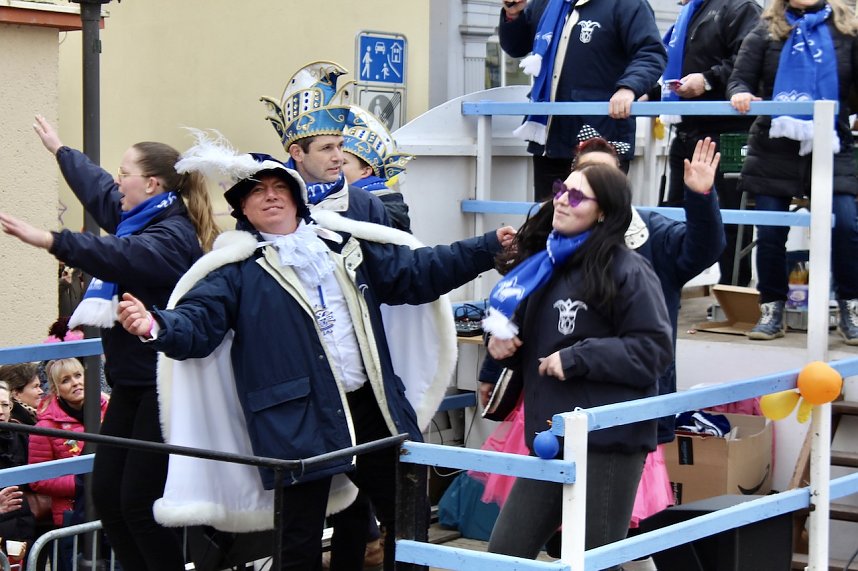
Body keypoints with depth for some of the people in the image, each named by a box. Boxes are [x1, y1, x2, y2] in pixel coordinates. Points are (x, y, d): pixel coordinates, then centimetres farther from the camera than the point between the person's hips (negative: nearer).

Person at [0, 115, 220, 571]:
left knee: (139, 501, -11)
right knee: (107, 494, 6)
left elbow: (122, 256, -36)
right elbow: (98, 188, 33)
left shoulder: (174, 234, -15)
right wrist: (59, 149, 48)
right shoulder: (137, 219, 13)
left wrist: (49, 241, -47)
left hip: (163, 386, -10)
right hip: (132, 379, 10)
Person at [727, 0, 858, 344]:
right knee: (771, 231, 3)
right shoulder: (766, 32, 6)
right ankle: (772, 310, 18)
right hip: (775, 149, 1)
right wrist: (741, 95, -21)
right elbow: (740, 80, 2)